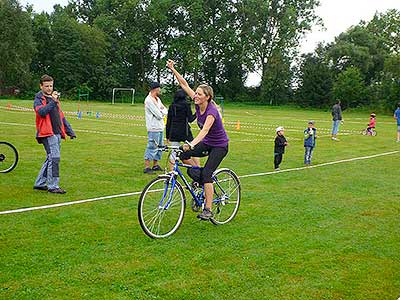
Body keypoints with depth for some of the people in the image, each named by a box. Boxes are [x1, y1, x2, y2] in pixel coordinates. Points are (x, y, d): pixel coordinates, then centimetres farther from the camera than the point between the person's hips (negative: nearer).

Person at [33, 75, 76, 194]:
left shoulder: (54, 98, 22)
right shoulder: (38, 99, -1)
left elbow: (61, 116, 26)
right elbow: (41, 112, -21)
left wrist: (70, 131, 23)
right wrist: (53, 102, -23)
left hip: (57, 133, 8)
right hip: (48, 134, -8)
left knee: (50, 159, 11)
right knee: (54, 158, -13)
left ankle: (40, 183, 22)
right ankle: (53, 186, -7)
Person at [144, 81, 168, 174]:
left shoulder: (157, 99, 16)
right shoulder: (149, 100, -13)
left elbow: (165, 111, 10)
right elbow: (159, 115, -18)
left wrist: (161, 111, -11)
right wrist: (161, 112, 4)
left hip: (160, 127, 9)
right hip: (153, 128, -9)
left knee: (160, 147, 14)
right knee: (152, 146, -10)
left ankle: (155, 165, 23)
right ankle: (147, 167, -7)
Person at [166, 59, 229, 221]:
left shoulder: (211, 111, -28)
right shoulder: (198, 104, -8)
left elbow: (205, 130, -45)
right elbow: (184, 85, -5)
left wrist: (192, 144, -59)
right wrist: (173, 69, -10)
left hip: (220, 146, -7)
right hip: (206, 143, 7)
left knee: (206, 173, -18)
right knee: (184, 155, -13)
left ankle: (208, 210, -9)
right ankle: (200, 179, 9)